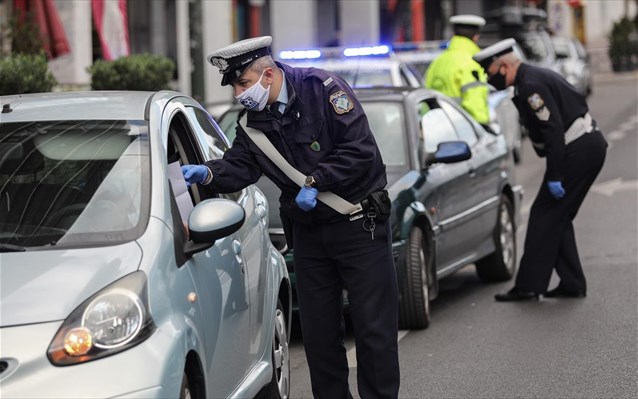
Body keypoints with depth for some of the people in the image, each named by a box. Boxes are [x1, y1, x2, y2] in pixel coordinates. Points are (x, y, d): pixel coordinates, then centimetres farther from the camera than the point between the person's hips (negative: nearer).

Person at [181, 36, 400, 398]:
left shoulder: (324, 88, -13)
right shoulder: (253, 120, 5)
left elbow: (360, 150, -18)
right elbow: (240, 166, -5)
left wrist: (316, 183, -21)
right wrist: (208, 173, -24)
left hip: (360, 227, -6)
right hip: (309, 232, 6)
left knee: (375, 328, -3)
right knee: (319, 331, 10)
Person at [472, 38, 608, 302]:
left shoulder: (531, 86, -16)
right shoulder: (537, 76, 17)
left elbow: (553, 130, -23)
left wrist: (554, 176, -22)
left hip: (578, 151, -10)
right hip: (591, 145, 10)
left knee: (545, 216, -7)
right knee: (559, 218, 15)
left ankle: (529, 286, -6)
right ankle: (572, 285, 16)